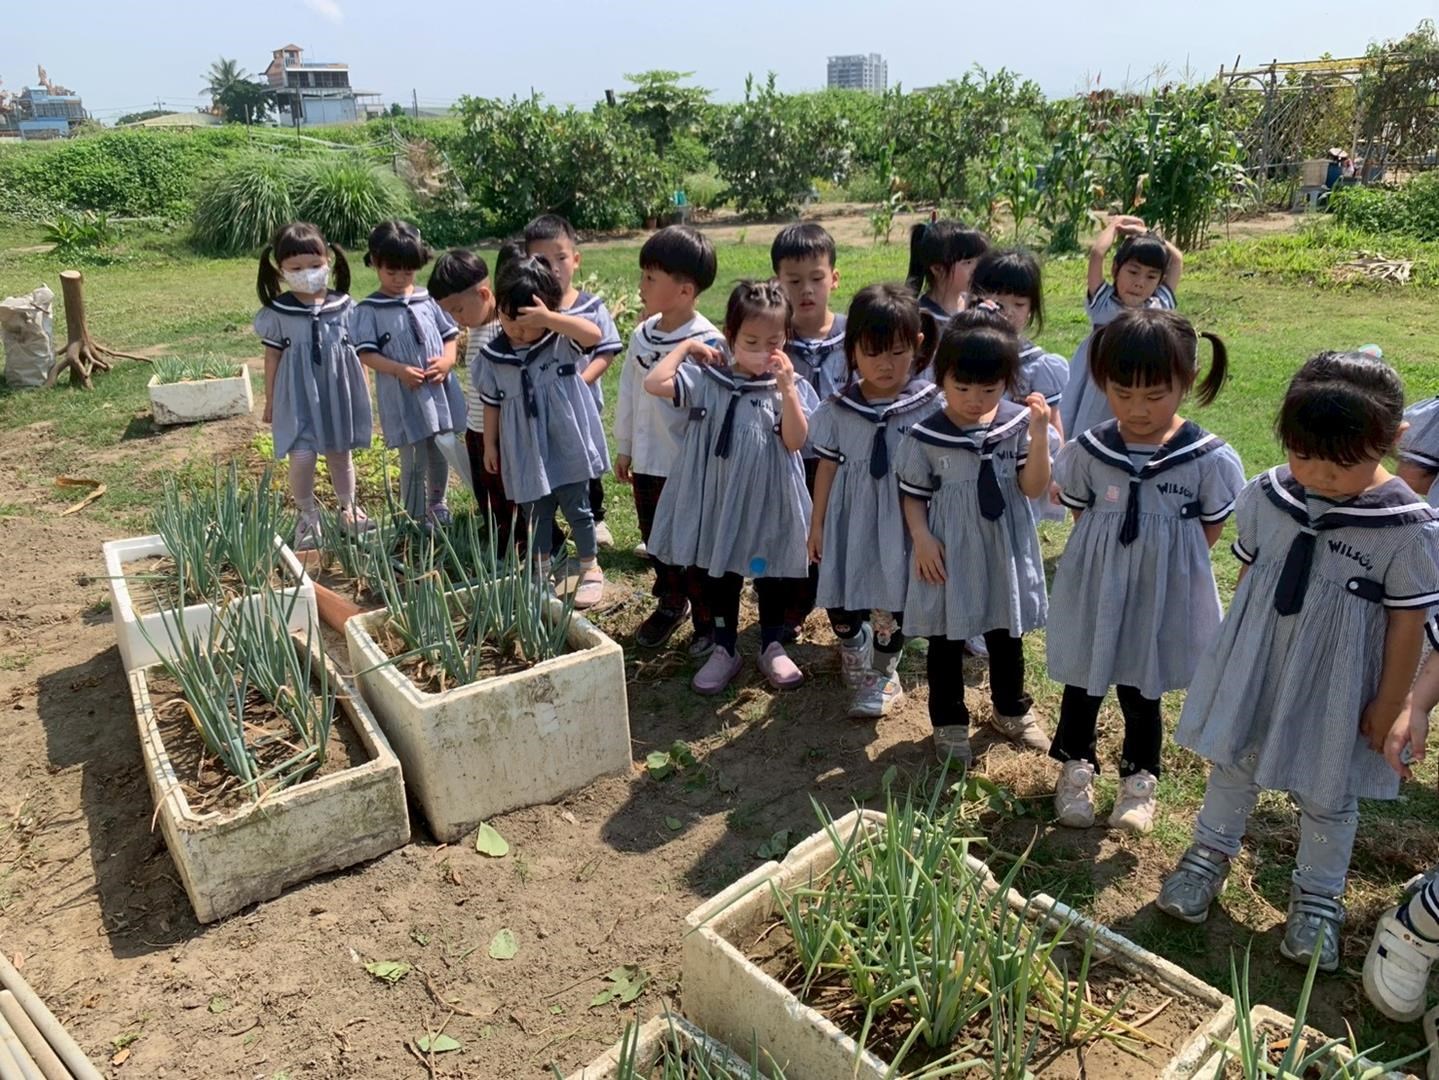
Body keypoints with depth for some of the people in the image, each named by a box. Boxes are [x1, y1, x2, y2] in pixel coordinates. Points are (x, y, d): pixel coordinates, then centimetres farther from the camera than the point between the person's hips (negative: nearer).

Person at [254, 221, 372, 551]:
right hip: (298, 396, -2)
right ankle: (307, 515, 15)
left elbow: (356, 350, 6)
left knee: (340, 453, 16)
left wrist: (365, 388, 10)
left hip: (339, 392, 2)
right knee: (302, 457, -10)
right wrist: (270, 400, 4)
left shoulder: (343, 305, -4)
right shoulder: (277, 312, -9)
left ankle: (348, 508, 37)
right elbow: (272, 357, -1)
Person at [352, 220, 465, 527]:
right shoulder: (369, 310, -5)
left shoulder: (428, 300, 6)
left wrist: (447, 360, -9)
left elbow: (449, 334, 11)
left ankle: (437, 506, 39)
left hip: (440, 391, 4)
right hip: (402, 397, -4)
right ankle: (416, 520, 13)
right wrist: (400, 370, -22)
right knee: (414, 463, 0)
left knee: (441, 456, 18)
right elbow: (365, 353, -9)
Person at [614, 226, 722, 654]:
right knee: (656, 542, 21)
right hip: (646, 462, 7)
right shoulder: (642, 336, 2)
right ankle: (670, 604, 41)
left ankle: (710, 621, 24)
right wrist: (624, 448, 16)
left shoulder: (708, 344, -18)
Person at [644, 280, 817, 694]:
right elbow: (654, 383, -17)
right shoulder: (708, 379, -6)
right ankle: (725, 650, 31)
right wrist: (686, 346, -8)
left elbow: (795, 441, -15)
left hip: (770, 501, 0)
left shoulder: (790, 387, -4)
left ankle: (772, 648, 34)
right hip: (719, 499, 0)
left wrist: (786, 389, -23)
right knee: (720, 575, 14)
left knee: (772, 576, 14)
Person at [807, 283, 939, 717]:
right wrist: (817, 523, 7)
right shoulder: (838, 408, -4)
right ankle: (855, 649, 43)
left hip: (901, 521, -2)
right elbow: (827, 466, 4)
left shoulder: (929, 405, -10)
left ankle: (883, 673, 33)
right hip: (849, 518, 2)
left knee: (891, 599, 9)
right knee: (839, 601, 10)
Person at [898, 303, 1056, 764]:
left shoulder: (1018, 423, -8)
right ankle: (949, 722, 30)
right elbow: (913, 495, -3)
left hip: (1005, 549, 2)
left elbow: (1033, 488, -11)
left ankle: (1011, 710, 43)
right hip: (948, 553, -2)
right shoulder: (926, 436, -12)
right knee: (946, 641, 11)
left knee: (1006, 636, 21)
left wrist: (1039, 435, -22)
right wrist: (922, 539, -16)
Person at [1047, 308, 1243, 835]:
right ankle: (1076, 766, 39)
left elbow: (1208, 534, -2)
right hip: (1095, 589, 2)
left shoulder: (1208, 460, -15)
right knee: (1082, 683, 15)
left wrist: (1154, 569, -2)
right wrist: (1112, 566, 1)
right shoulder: (1088, 452, -10)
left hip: (1163, 595, -1)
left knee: (1141, 691, 14)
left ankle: (1140, 778, 38)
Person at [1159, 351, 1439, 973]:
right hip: (1255, 665, 3)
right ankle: (1210, 853, 41)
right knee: (1232, 762, 19)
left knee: (1325, 795, 14)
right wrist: (1236, 649, 12)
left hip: (1335, 684, -3)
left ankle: (1318, 896, 37)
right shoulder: (1267, 496, -9)